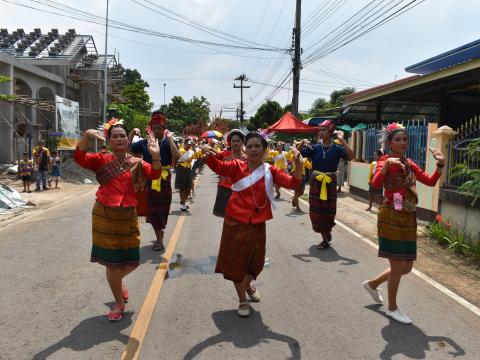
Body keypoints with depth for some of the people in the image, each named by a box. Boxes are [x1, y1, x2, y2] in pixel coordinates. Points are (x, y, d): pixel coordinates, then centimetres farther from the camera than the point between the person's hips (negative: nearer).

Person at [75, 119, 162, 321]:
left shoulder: (136, 163, 4)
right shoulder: (102, 159, -1)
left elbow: (154, 174, -12)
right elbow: (79, 158, -17)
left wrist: (155, 156, -30)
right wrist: (86, 136, -31)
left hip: (128, 216, 2)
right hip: (105, 215, -2)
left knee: (132, 262, 10)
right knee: (112, 263, 7)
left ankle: (118, 281, 47)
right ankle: (119, 303, 28)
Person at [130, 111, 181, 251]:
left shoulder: (168, 143, -5)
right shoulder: (144, 142, 1)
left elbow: (177, 156, -23)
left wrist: (169, 138, -22)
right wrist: (131, 135, -13)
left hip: (164, 182, -2)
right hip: (149, 181, 2)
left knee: (162, 210, 8)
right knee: (152, 210, 9)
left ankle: (159, 239, 23)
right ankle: (159, 238, 26)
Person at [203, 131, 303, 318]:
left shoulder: (270, 171, -3)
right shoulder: (237, 166, -6)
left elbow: (292, 183, -13)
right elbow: (218, 166, -23)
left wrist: (299, 165, -31)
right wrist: (208, 155, -44)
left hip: (257, 223, 2)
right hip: (235, 221, -2)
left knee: (254, 260, 16)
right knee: (236, 260, 7)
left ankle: (247, 284, 51)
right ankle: (243, 299, 27)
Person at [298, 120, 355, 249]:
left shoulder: (337, 148, -6)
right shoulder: (315, 148, 0)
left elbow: (351, 156, -21)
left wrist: (342, 140, -24)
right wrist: (302, 142, -16)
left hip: (330, 183, -2)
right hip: (316, 182, 3)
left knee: (328, 211, 5)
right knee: (316, 211, 8)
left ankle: (326, 235, 25)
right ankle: (326, 236, 26)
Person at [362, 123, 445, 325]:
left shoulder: (410, 164, 12)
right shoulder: (385, 161, -9)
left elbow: (430, 181, 11)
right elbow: (376, 184, -27)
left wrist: (440, 165, -1)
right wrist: (386, 164, -40)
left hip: (409, 219, 7)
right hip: (391, 217, -7)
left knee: (406, 267, 13)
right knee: (398, 266, -1)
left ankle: (372, 284, 36)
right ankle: (392, 308, 19)